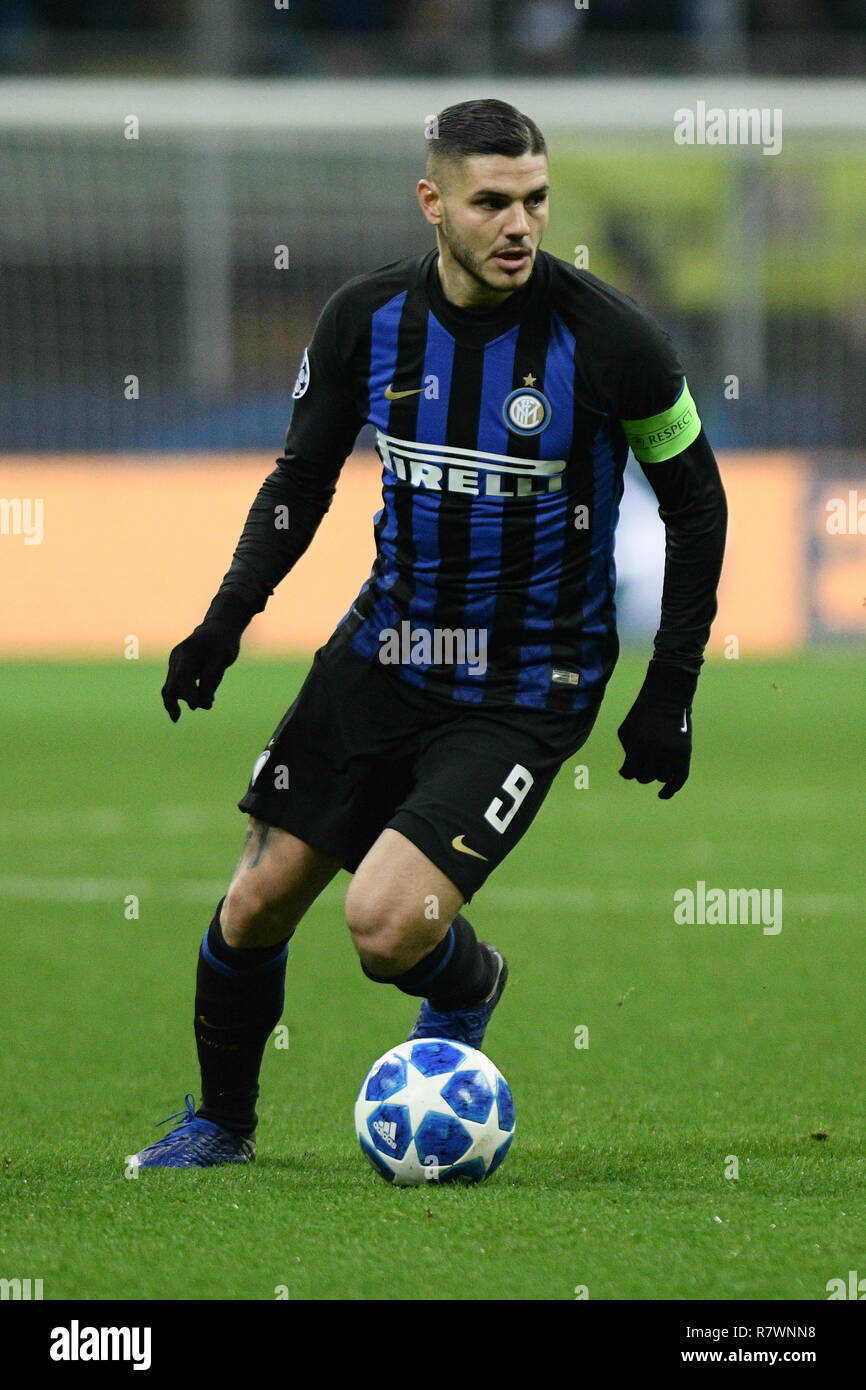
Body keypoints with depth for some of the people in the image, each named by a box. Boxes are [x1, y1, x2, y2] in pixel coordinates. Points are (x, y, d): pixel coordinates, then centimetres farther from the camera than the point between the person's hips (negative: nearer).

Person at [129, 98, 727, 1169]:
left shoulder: (605, 337, -16)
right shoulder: (367, 318, -6)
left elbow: (695, 503, -3)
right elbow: (302, 478, 9)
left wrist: (670, 692, -4)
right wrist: (227, 619, -4)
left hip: (524, 695, -4)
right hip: (384, 649, 4)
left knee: (387, 924, -19)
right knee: (258, 901, 5)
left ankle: (466, 985, 19)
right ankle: (221, 1122, 31)